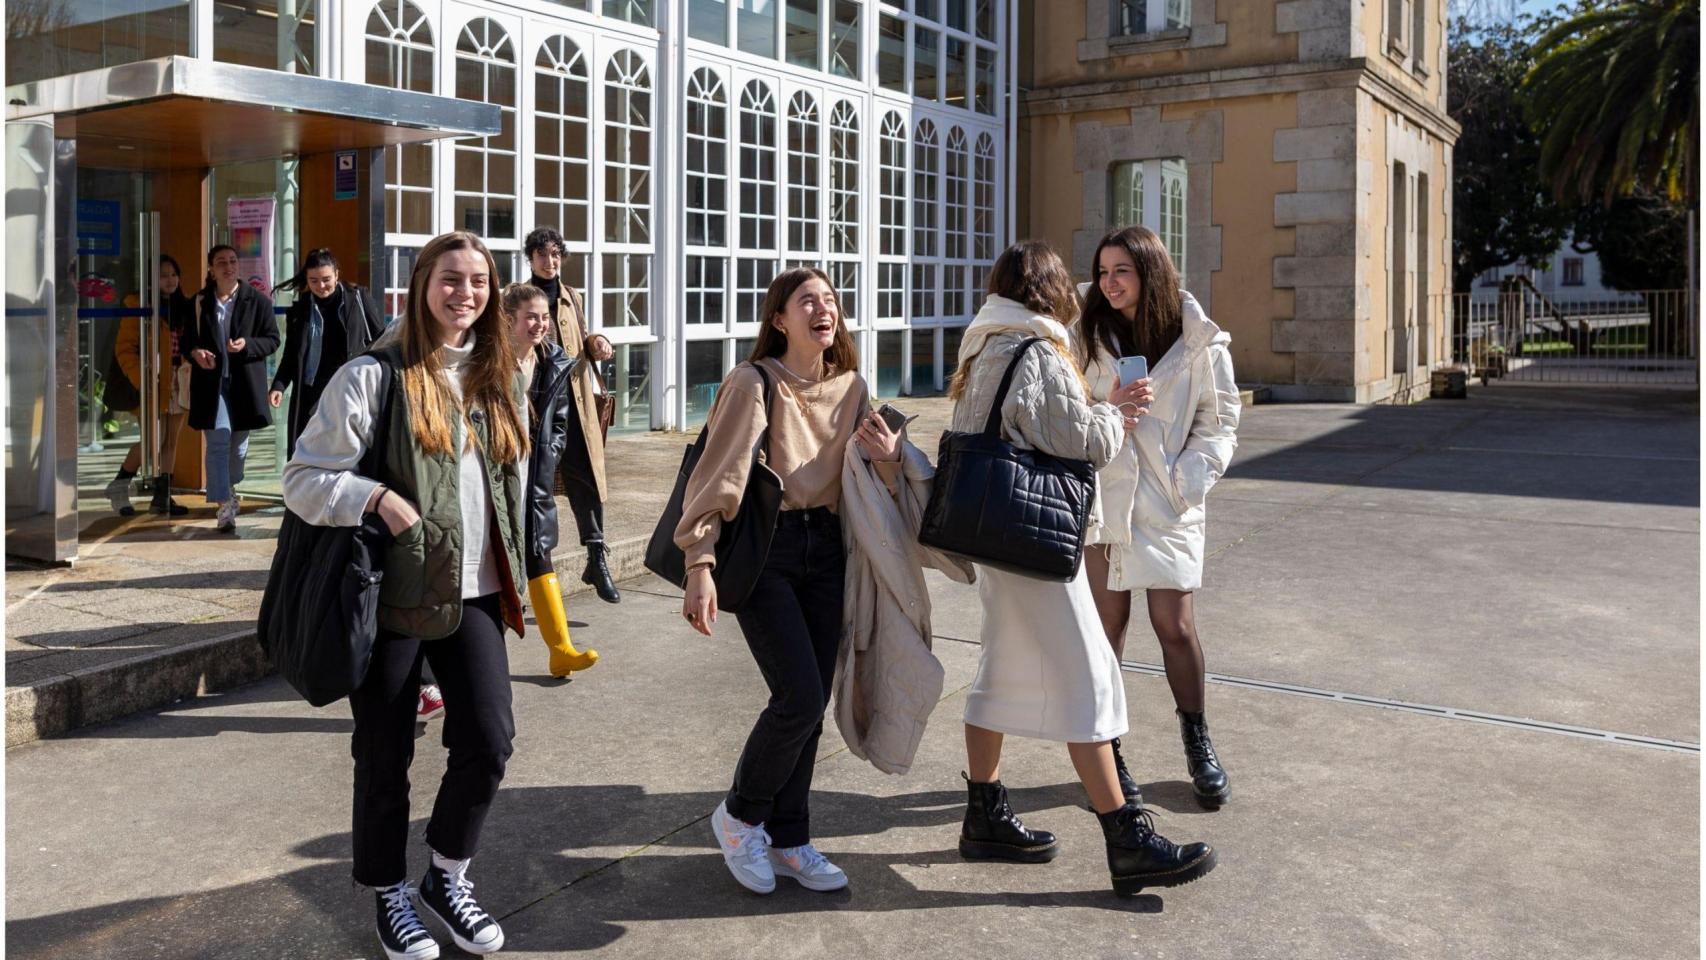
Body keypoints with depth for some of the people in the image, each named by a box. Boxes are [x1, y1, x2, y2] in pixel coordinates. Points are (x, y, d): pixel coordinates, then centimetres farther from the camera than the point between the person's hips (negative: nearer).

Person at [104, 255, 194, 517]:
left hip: (178, 380, 6)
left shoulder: (183, 308, 11)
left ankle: (163, 496, 12)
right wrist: (140, 379, -17)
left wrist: (189, 374, 0)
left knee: (172, 439, 6)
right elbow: (125, 348, -8)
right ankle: (118, 487, 8)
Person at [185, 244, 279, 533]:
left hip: (245, 383, 1)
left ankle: (230, 488, 39)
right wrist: (195, 352, -8)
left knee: (239, 444, 14)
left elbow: (272, 339, 1)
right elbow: (188, 338, 14)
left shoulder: (257, 300, 1)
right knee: (218, 443, -9)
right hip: (212, 382, -1)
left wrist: (247, 345, -17)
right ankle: (225, 504, -10)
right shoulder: (199, 302, 5)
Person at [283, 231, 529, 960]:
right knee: (385, 754, 7)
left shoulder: (498, 379, 9)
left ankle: (447, 876, 22)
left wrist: (511, 572, 17)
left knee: (489, 739, -3)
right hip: (392, 593, -4)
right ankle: (389, 893, 29)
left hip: (473, 592, 4)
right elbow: (305, 481, -9)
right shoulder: (373, 375, -9)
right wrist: (380, 499, -23)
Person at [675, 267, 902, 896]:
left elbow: (871, 481, 15)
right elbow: (719, 476, -13)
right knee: (799, 697, -13)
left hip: (825, 549, 6)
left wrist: (888, 457, -8)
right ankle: (740, 815, 12)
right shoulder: (754, 384, -9)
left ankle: (787, 841, 22)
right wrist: (700, 565, -19)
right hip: (763, 550, -6)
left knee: (809, 705, 7)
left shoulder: (852, 388, 9)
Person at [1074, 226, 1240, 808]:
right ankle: (1106, 749, 19)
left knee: (1176, 626, 0)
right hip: (1101, 494, 1)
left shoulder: (1199, 341, -1)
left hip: (1168, 503, -1)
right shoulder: (1086, 339, 4)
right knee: (1107, 623, 6)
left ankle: (1197, 744, 22)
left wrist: (1188, 481, -8)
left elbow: (1219, 421, 3)